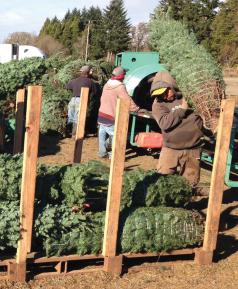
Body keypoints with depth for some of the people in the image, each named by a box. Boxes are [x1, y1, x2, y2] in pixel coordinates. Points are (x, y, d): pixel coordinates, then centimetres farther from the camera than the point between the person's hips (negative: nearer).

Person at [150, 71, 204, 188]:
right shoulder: (158, 104, -5)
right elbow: (164, 123, -21)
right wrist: (182, 109, -15)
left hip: (193, 150, 2)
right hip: (170, 149, -1)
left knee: (190, 184, 10)